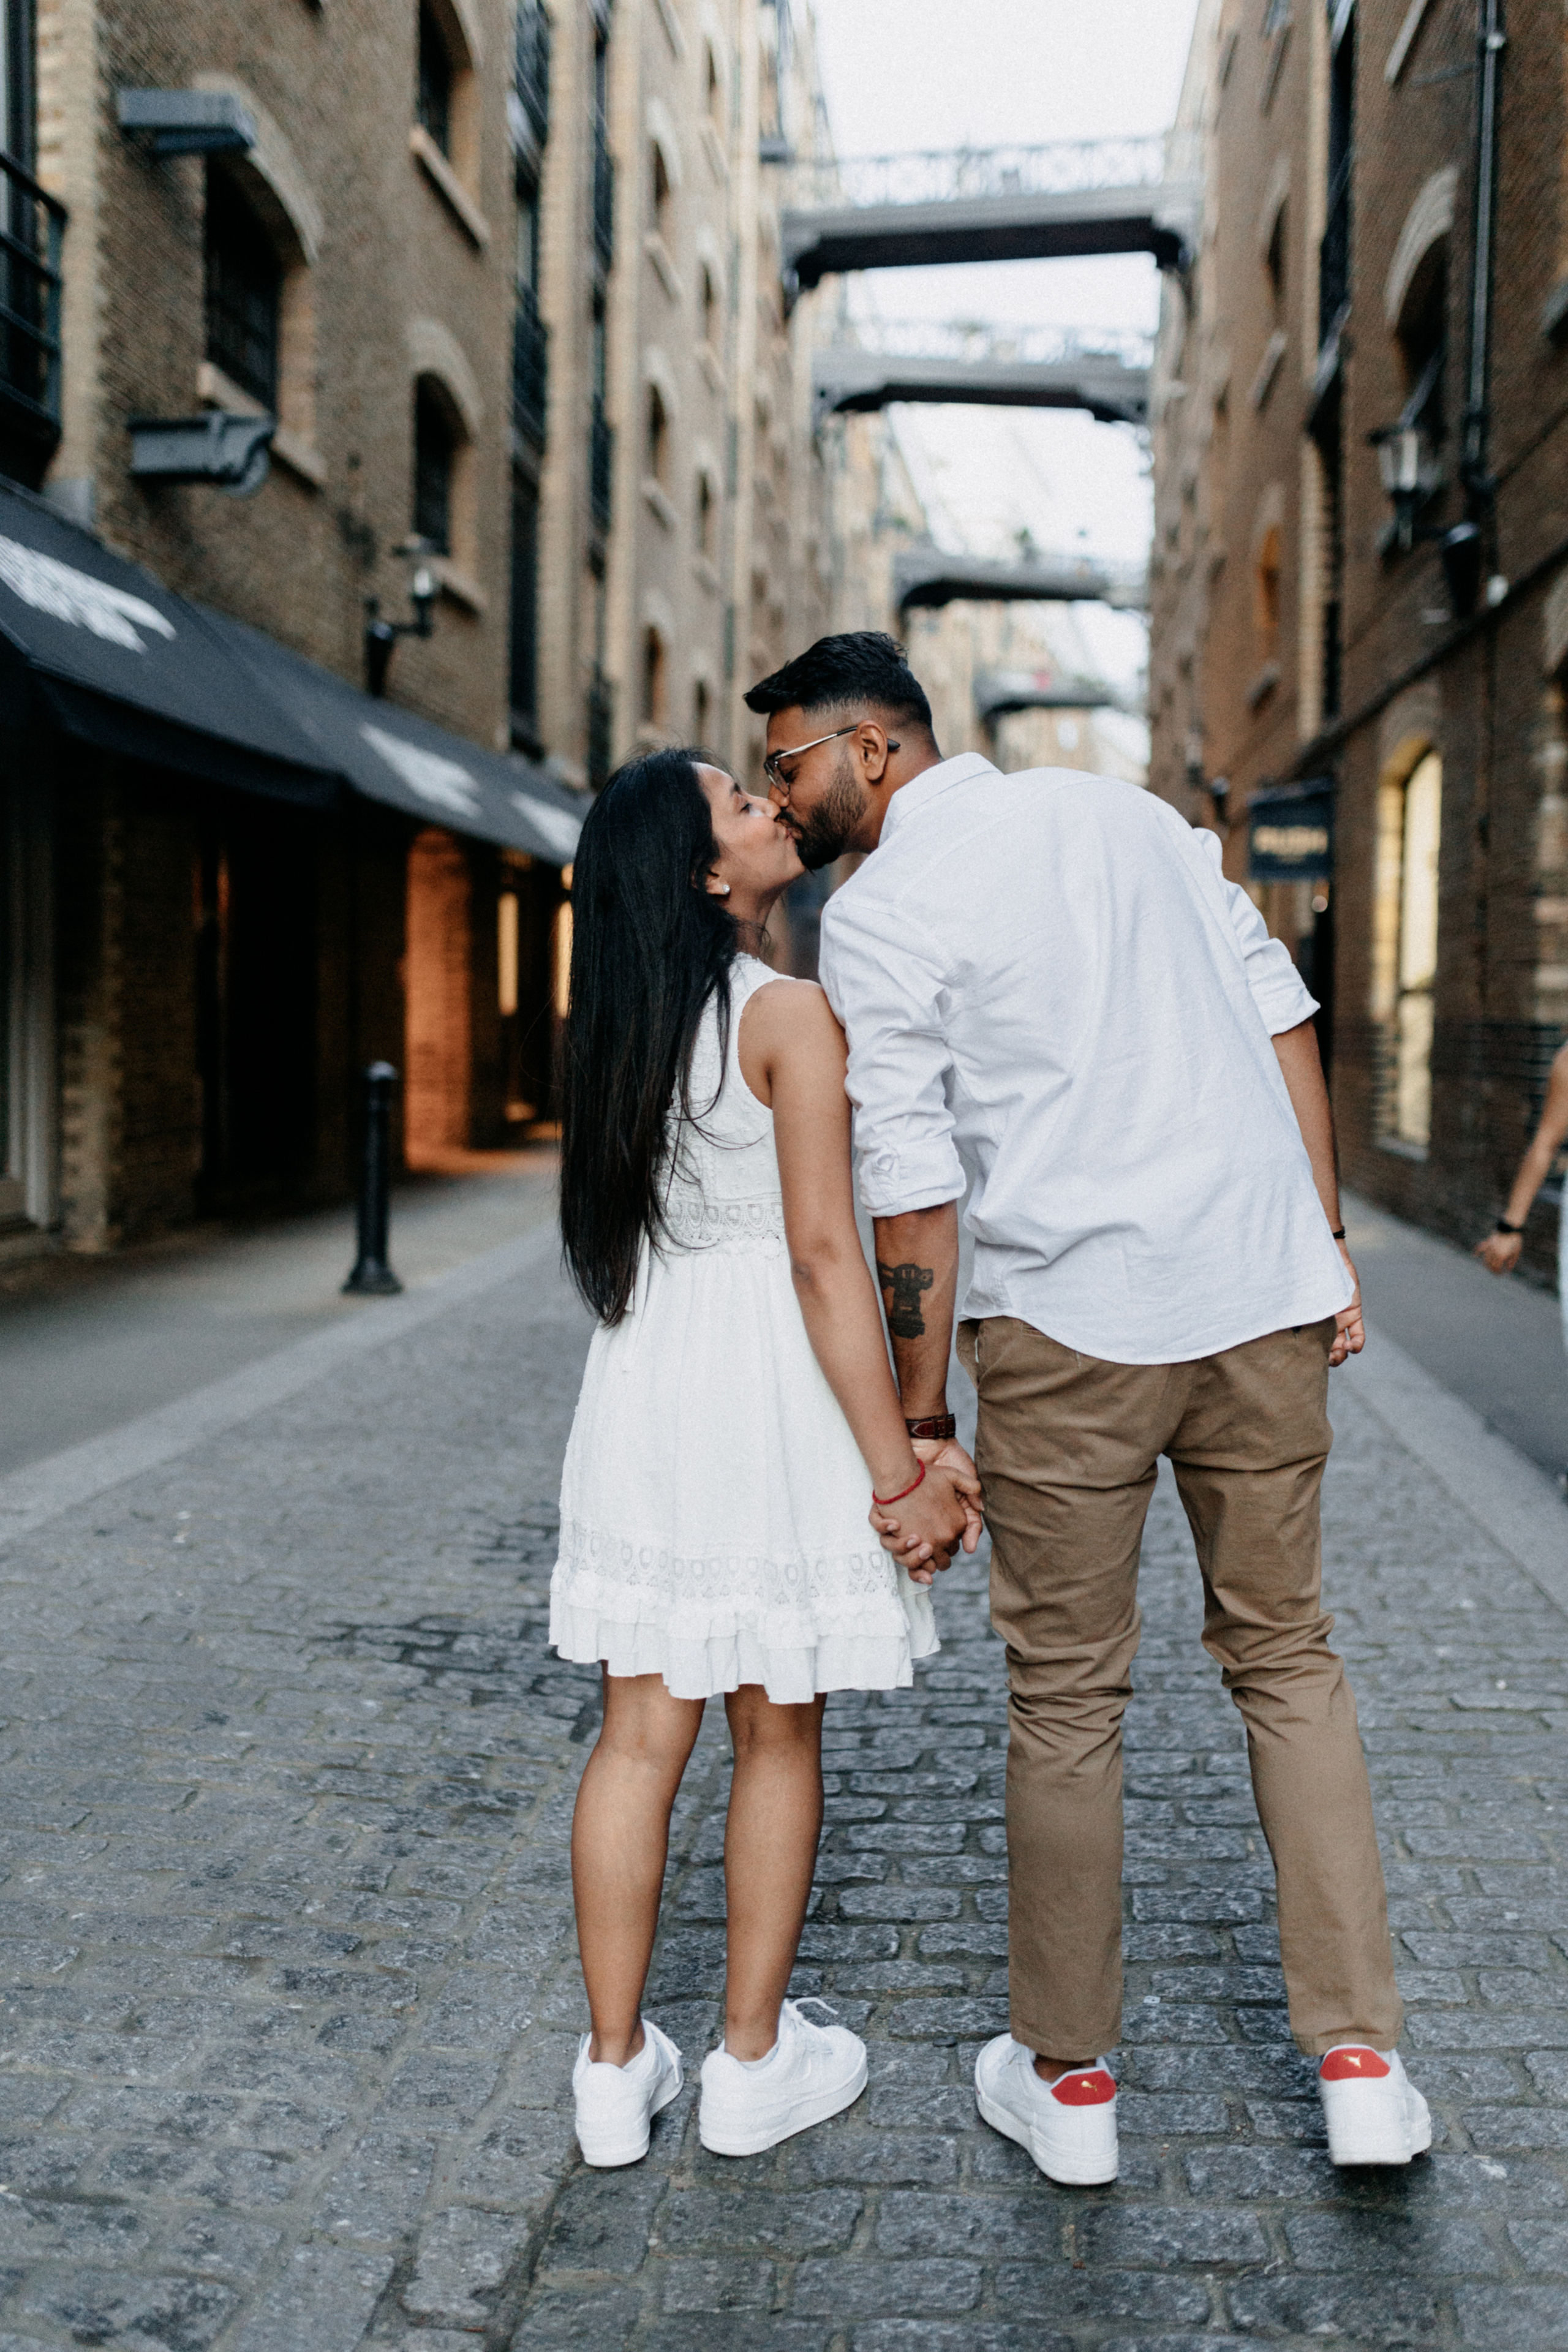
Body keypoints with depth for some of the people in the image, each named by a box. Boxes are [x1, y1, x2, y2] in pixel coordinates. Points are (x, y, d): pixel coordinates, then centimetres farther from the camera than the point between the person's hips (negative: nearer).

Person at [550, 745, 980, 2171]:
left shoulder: (623, 1021, 7)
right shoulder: (790, 1014, -13)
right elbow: (824, 1258, -18)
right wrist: (899, 1469, -13)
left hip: (644, 1383, 6)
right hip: (774, 1391, -6)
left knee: (640, 1737, 11)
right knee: (778, 1735, 10)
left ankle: (616, 2068, 21)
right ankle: (751, 2064, 24)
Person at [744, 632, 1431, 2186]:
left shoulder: (878, 912, -4)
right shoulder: (1128, 810, 13)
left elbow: (912, 1187, -9)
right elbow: (1283, 1019, 10)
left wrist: (915, 1427, -3)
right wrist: (1324, 1242, 13)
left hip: (1070, 1321, -5)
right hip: (1264, 1295, 5)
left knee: (1065, 1694, 10)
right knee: (1286, 1659, 17)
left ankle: (1068, 2080, 23)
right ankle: (1359, 2064, 18)